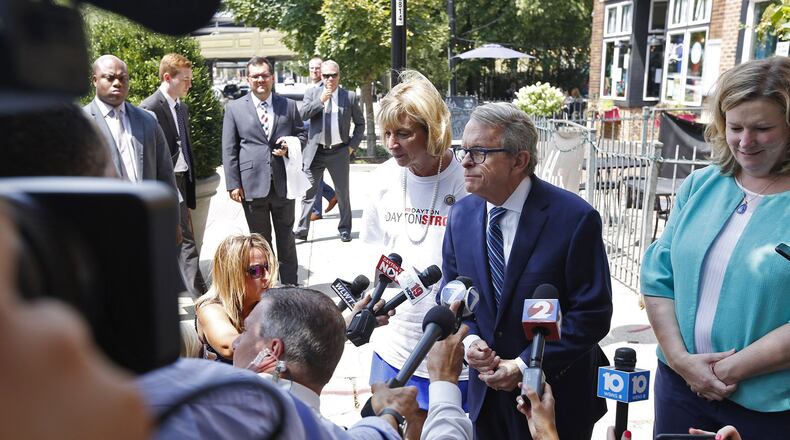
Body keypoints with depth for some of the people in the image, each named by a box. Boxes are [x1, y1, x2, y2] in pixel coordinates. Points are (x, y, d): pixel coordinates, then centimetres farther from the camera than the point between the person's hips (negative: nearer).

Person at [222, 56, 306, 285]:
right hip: (252, 185, -1)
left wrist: (290, 146, -9)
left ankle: (290, 284, 25)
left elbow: (302, 135, 14)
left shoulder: (289, 105, 7)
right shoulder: (234, 108, 3)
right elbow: (229, 150, 0)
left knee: (286, 237, 12)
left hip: (283, 182, 2)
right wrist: (233, 184, -7)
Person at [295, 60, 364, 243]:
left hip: (339, 152, 0)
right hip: (315, 152, 1)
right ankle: (302, 229, 11)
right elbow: (302, 114, -8)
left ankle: (345, 229, 22)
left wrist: (353, 145, 2)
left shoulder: (350, 96, 3)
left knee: (343, 193, 8)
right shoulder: (312, 93, 6)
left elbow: (360, 123, 11)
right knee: (308, 192, 3)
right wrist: (321, 100, -16)